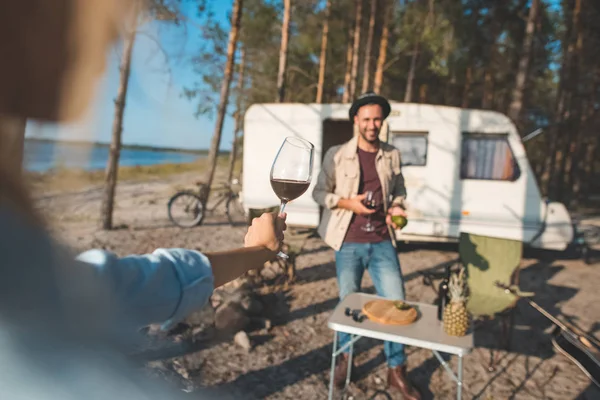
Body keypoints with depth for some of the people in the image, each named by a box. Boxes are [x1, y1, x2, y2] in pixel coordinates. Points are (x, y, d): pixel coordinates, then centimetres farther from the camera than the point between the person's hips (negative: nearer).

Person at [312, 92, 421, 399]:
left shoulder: (392, 155, 6)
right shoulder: (337, 155, -2)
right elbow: (320, 192, 1)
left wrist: (398, 207, -4)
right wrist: (347, 202, -15)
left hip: (382, 242, 2)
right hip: (349, 243, -2)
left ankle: (396, 371, 22)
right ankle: (344, 358, 36)